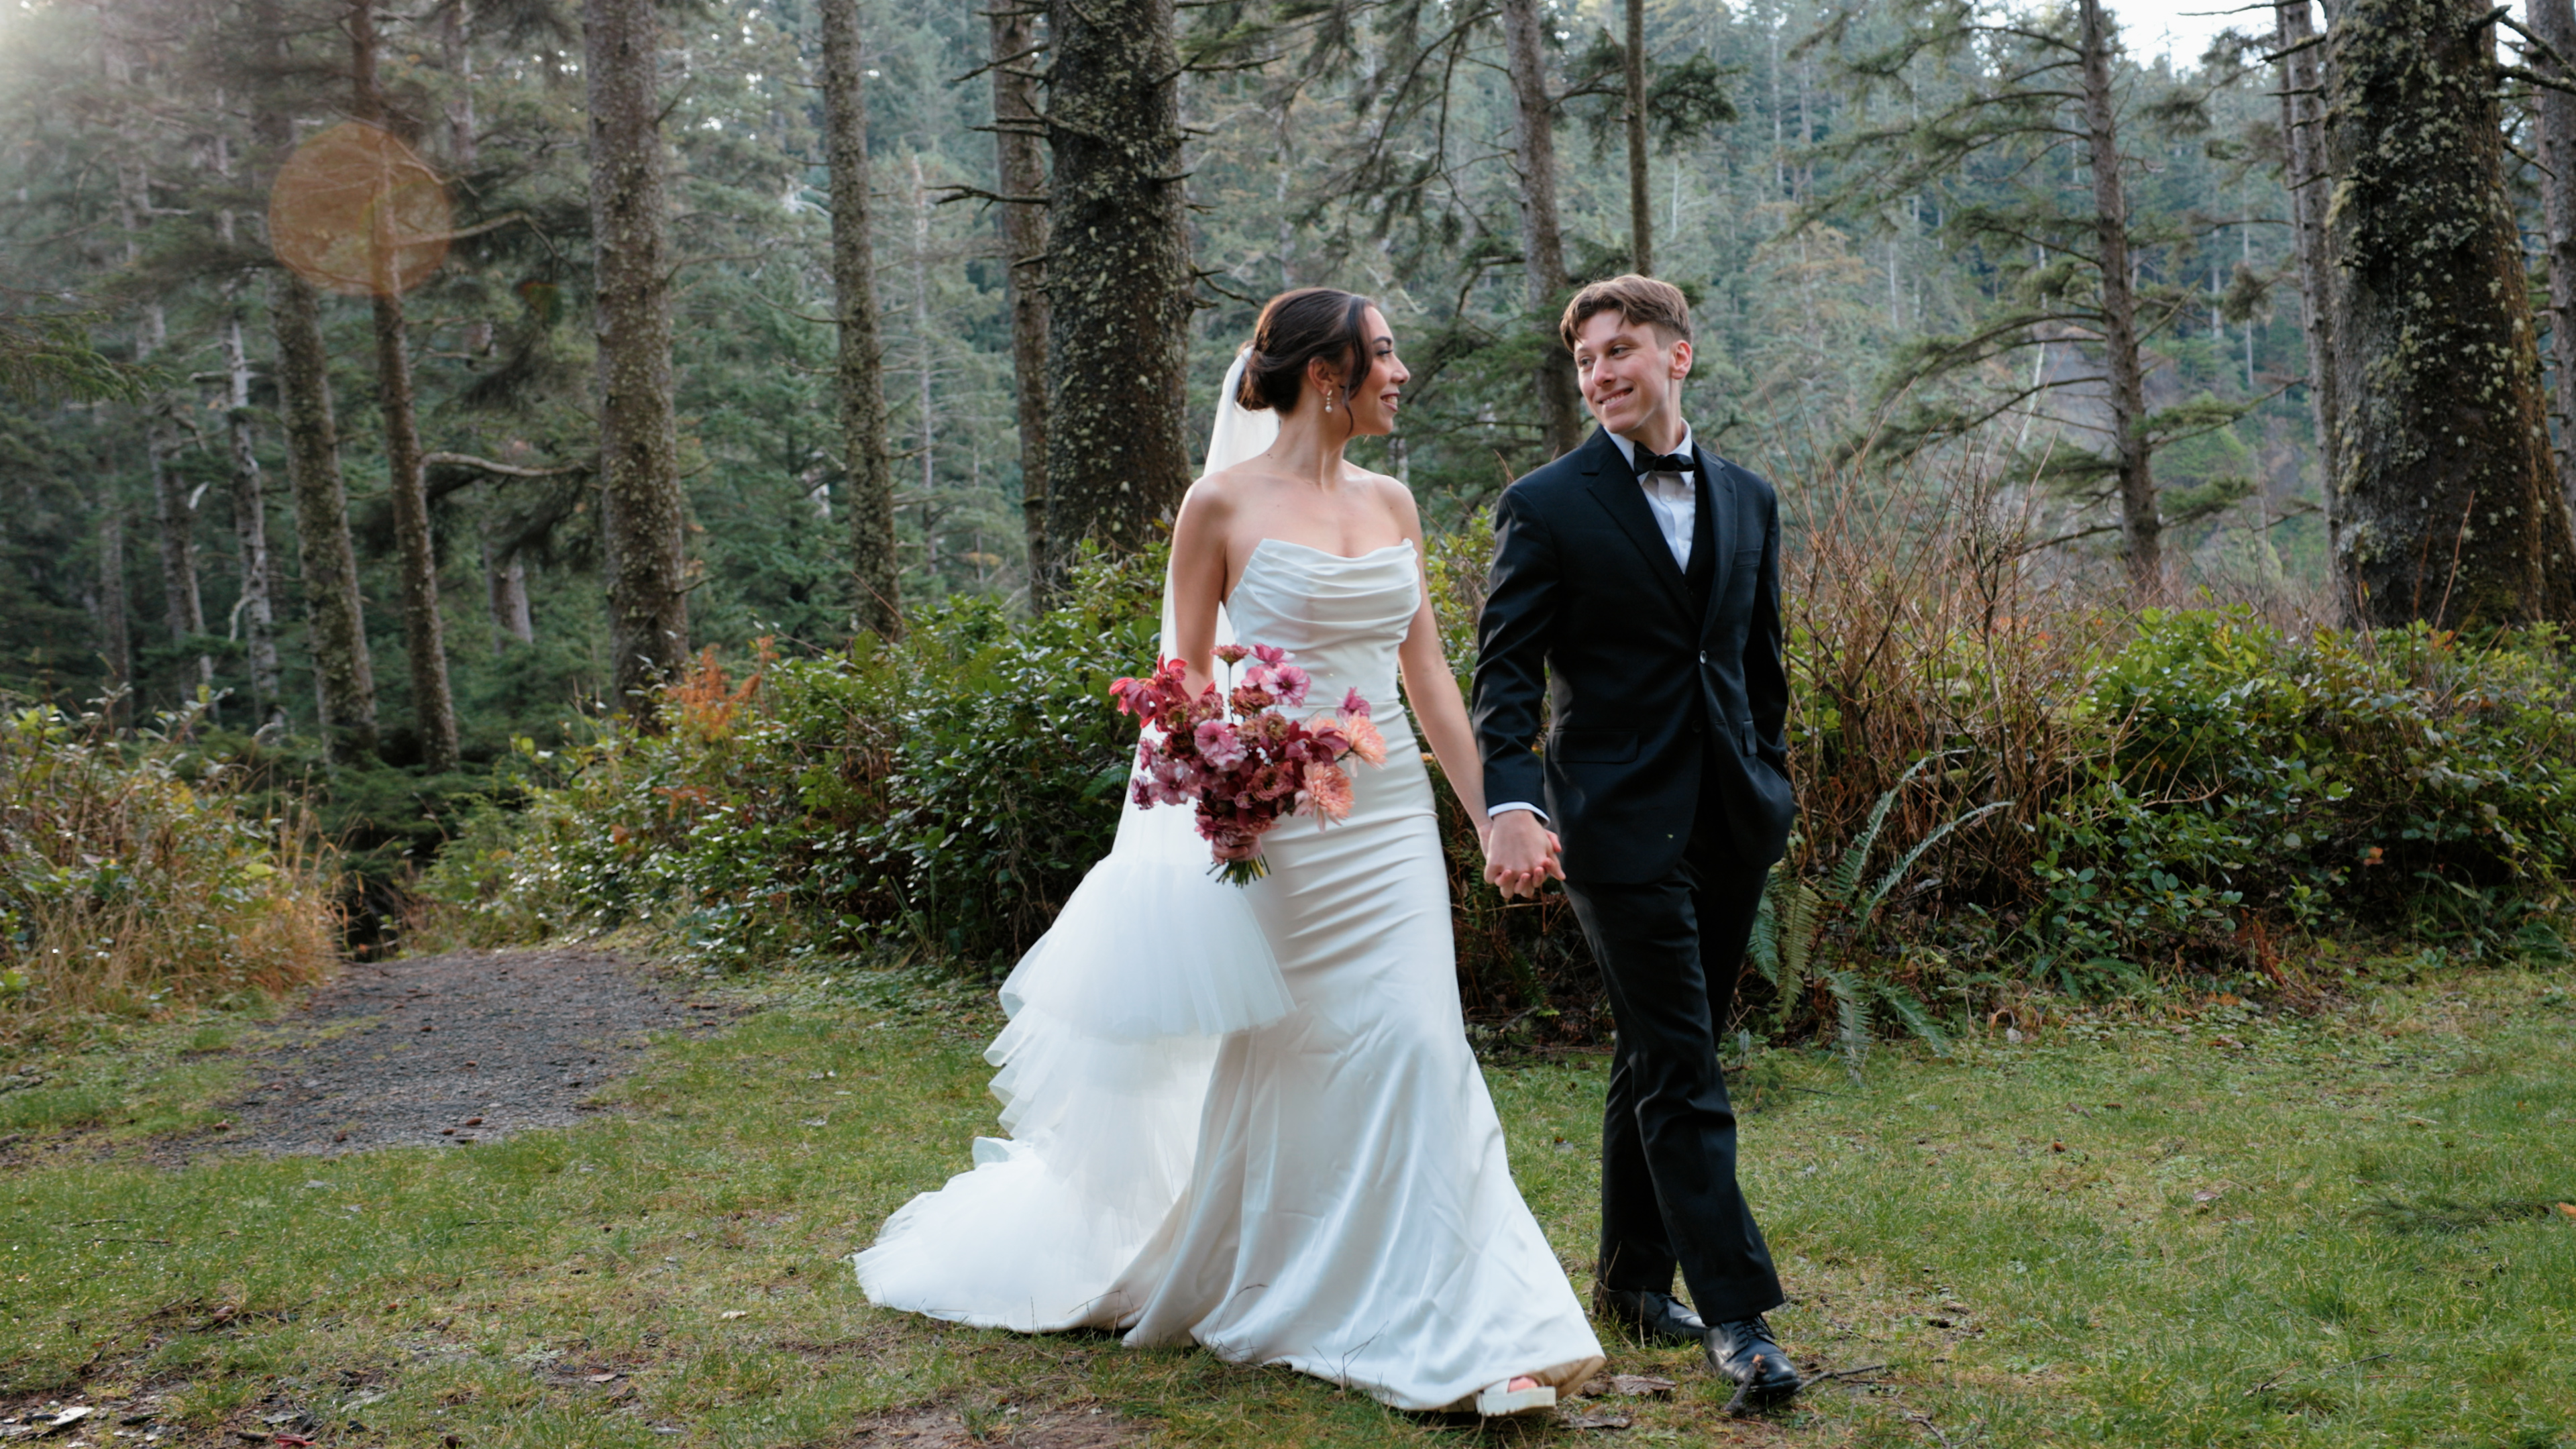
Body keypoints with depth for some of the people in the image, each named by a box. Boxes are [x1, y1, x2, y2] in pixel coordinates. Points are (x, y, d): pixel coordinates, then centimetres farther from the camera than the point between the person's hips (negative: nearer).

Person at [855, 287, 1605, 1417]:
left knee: (1414, 1050, -1)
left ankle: (1443, 1332, 6)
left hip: (1392, 816, 5)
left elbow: (1429, 674, 11)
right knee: (1277, 1056, 4)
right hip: (1276, 821, -4)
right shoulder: (1223, 504, -4)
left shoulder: (1390, 503, 11)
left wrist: (1490, 817, 8)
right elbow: (1188, 674, 0)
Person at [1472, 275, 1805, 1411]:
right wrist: (1509, 802, -22)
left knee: (1659, 1060, 14)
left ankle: (1632, 1276, 27)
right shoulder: (1546, 506, -3)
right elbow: (1505, 670, -8)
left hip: (1730, 823, 5)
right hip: (1620, 825, -5)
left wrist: (1773, 786, 16)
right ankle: (1735, 1313, -3)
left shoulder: (1747, 500, 12)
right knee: (1681, 1071, -7)